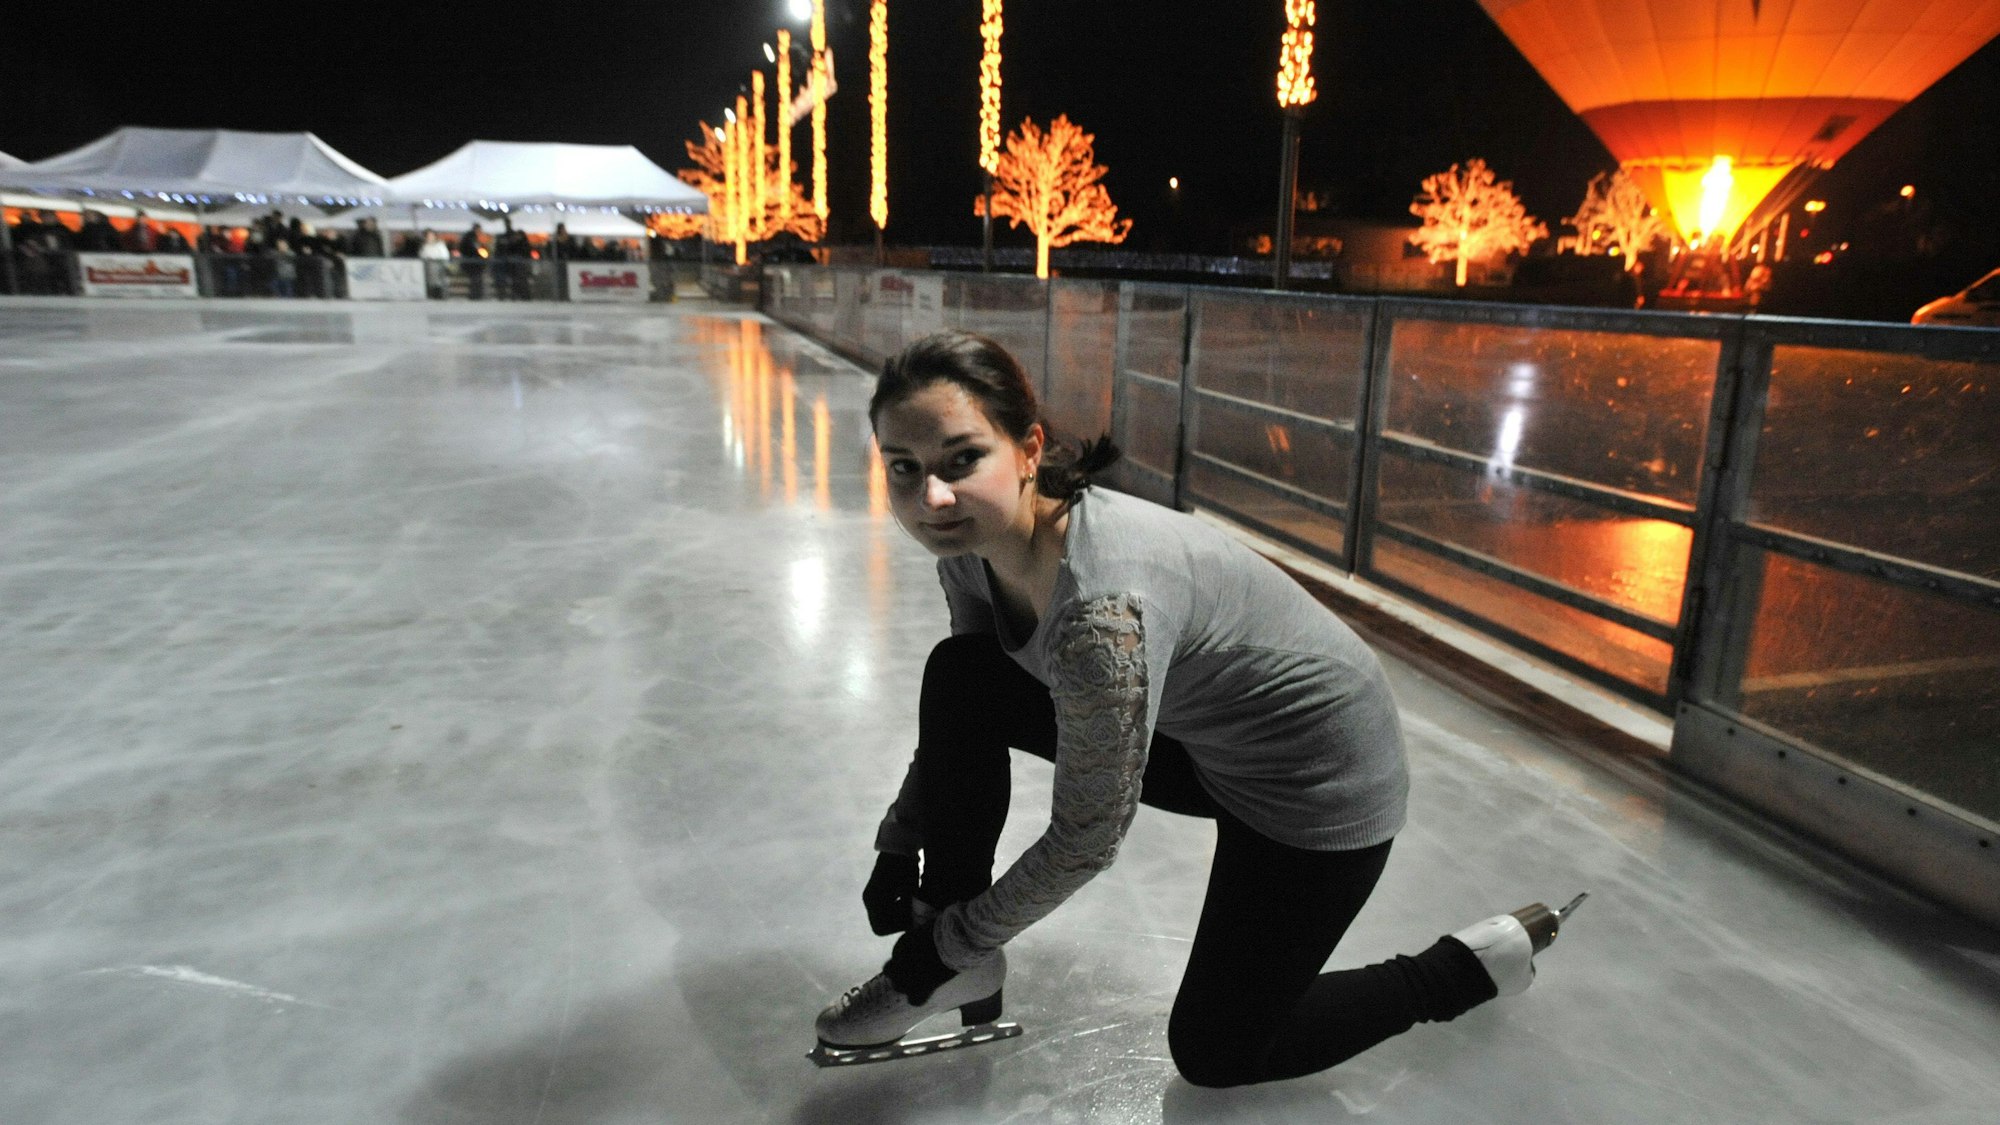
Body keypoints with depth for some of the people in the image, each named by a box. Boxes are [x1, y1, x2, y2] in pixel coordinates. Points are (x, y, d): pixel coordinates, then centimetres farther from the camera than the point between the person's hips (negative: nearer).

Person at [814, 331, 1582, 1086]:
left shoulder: (1102, 608, -39)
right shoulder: (972, 544, -13)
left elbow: (1084, 844, -26)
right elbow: (958, 722, 7)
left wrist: (955, 936, -12)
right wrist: (898, 845, 4)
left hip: (1317, 772, -7)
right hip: (1194, 736, 7)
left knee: (1214, 1053, 7)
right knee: (957, 678, -10)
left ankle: (1477, 962, 24)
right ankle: (958, 968, 5)